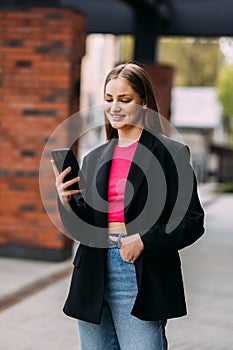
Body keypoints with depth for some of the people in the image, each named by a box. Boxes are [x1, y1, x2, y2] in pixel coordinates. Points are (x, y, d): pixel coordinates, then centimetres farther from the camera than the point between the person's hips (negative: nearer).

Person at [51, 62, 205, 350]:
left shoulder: (170, 153, -3)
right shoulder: (94, 158, 13)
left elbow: (192, 221, -5)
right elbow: (82, 227, 12)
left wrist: (145, 241, -17)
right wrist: (66, 202, -8)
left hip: (141, 280, -5)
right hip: (94, 278, 5)